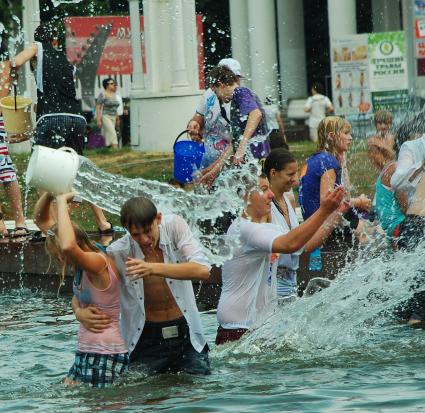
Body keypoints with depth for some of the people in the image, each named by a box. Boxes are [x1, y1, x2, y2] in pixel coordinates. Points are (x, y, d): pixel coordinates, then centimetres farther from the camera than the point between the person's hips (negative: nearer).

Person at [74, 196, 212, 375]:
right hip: (146, 341, -1)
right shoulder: (118, 252, -11)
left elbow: (203, 270, -20)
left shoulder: (174, 225, -8)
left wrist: (153, 269, -31)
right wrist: (80, 313, -27)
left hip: (187, 335, 1)